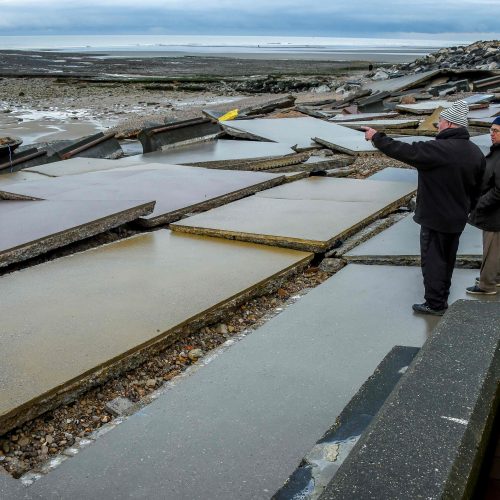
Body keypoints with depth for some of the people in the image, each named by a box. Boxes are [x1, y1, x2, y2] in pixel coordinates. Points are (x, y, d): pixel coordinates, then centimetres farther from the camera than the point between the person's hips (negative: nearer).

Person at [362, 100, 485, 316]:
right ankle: (443, 297, 34)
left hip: (436, 218, -8)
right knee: (447, 258, 20)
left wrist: (376, 137, -11)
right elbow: (477, 188, 10)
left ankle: (435, 304, 11)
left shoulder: (438, 150, -25)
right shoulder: (476, 153, 2)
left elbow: (403, 150, -22)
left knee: (432, 260, 4)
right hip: (458, 219, 8)